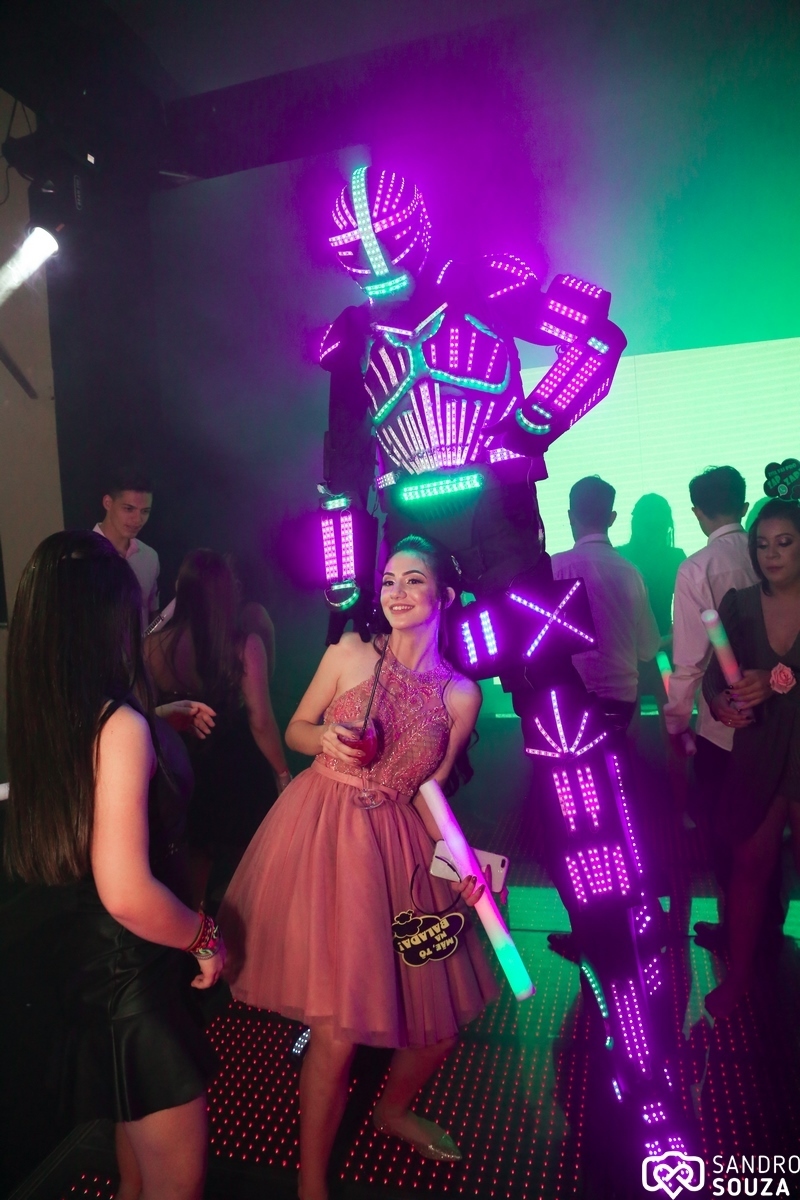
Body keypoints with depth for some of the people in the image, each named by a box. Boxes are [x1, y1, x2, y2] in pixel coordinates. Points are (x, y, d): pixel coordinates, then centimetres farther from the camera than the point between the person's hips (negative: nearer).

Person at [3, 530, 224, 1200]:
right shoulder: (121, 726, -29)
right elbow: (128, 893, -33)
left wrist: (160, 721, 17)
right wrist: (206, 939, -16)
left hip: (88, 951, 9)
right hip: (133, 970, -8)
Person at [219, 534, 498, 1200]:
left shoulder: (461, 694, -1)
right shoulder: (349, 653, -5)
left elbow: (427, 789, 4)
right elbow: (295, 730, 5)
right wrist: (327, 737, -16)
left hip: (399, 847, 3)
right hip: (321, 835, -2)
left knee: (445, 1010, 11)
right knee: (336, 1030, -2)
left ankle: (393, 1109, 46)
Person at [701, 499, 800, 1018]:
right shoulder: (739, 604, -1)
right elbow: (716, 674, -3)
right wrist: (720, 703, -21)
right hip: (757, 751, 2)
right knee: (751, 862, 12)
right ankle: (739, 972, 29)